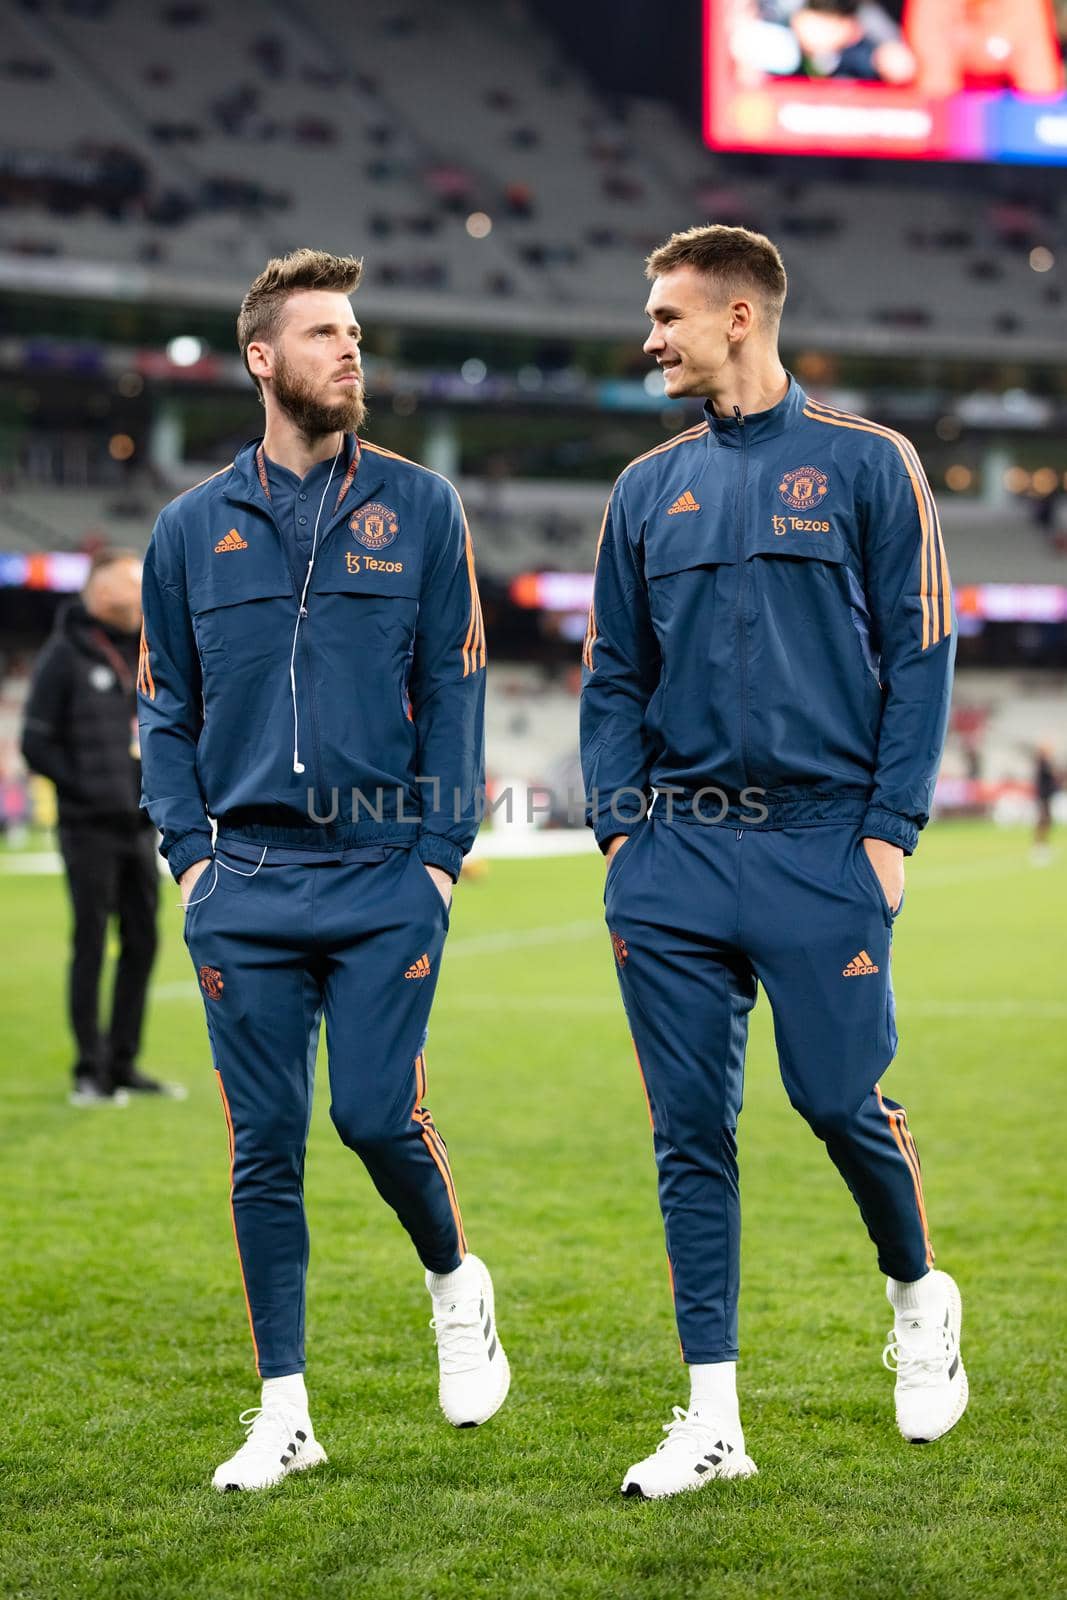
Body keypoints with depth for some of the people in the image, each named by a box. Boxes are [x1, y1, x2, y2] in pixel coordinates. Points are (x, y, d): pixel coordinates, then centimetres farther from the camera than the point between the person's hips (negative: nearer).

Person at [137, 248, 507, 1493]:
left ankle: (455, 1280, 23)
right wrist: (189, 852, 3)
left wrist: (441, 852, -3)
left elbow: (453, 690, 4)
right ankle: (284, 1411, 12)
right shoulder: (193, 527, 8)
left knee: (377, 1115, -9)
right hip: (245, 889, 2)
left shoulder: (420, 509, 5)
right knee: (265, 1147, 3)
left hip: (384, 879, -1)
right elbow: (165, 707, 14)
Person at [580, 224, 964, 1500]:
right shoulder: (648, 489, 13)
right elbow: (613, 677, 15)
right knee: (690, 1130, 2)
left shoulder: (865, 464, 2)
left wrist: (892, 828, -8)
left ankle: (918, 1297, 25)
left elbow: (919, 652, -1)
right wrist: (619, 829, 3)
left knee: (839, 1098, -7)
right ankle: (712, 1419, 9)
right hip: (674, 859, 4)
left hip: (821, 840, -4)